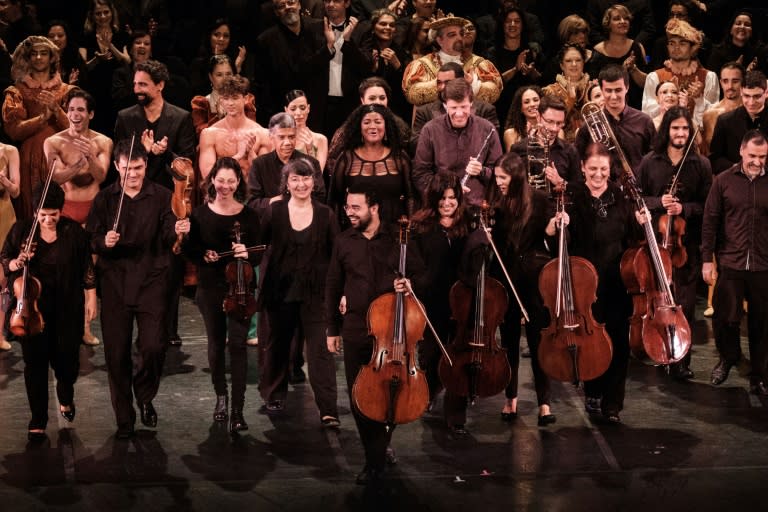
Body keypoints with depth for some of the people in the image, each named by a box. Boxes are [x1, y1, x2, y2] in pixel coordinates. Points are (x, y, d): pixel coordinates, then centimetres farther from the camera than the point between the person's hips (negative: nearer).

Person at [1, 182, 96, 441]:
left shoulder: (74, 231, -5)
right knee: (35, 363, 0)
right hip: (32, 307, 0)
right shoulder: (21, 230, -4)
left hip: (67, 310, 0)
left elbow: (87, 268, 2)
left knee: (67, 359, 9)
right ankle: (38, 421, 10)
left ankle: (66, 397, 43)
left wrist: (91, 299, 2)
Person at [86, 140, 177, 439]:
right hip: (115, 284, 1)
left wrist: (176, 230, -28)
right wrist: (104, 242, -17)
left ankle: (145, 397, 18)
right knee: (116, 353, 2)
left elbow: (168, 235, -6)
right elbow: (91, 240, 5)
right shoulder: (105, 199, 6)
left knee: (153, 346, -12)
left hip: (152, 282, -1)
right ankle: (124, 418, 16)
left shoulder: (161, 196, 3)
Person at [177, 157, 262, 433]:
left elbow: (258, 255, -2)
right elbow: (190, 251, 3)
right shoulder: (200, 214, -2)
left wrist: (247, 253, -24)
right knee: (216, 343, 14)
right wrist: (203, 255, -18)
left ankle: (237, 410, -7)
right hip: (210, 289, 2)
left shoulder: (248, 215, -5)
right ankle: (221, 396, 34)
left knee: (237, 344, -8)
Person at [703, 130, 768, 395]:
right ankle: (728, 357, 32)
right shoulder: (724, 180, 0)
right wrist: (707, 259, -1)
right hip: (730, 263, 0)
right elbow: (710, 221, 2)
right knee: (725, 318, 3)